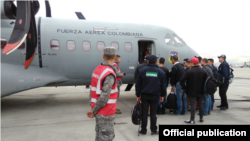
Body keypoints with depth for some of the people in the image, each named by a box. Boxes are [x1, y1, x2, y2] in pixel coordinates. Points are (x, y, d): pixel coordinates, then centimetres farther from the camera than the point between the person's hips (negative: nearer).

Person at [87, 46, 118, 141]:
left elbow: (93, 90, 7)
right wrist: (94, 111, -12)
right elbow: (104, 97, -25)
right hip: (106, 113, -8)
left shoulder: (97, 69, 6)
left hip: (99, 112, 8)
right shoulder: (109, 74, -21)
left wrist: (92, 108, 7)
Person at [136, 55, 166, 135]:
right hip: (155, 95, 0)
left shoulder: (142, 71, -1)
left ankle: (143, 130, 15)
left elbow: (138, 84, 0)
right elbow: (163, 85, 6)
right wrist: (162, 95, 16)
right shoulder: (161, 72, 2)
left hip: (144, 95, 0)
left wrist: (138, 95, 6)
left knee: (144, 113, 8)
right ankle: (153, 130, 17)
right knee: (153, 113, 9)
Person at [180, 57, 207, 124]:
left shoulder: (189, 71, -16)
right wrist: (202, 88, 13)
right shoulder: (203, 71, 4)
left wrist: (185, 88, -8)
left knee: (193, 105, -4)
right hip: (200, 91, 6)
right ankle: (201, 118, 24)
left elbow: (182, 80, -21)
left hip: (192, 91, -5)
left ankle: (192, 120, -1)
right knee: (200, 104, 14)